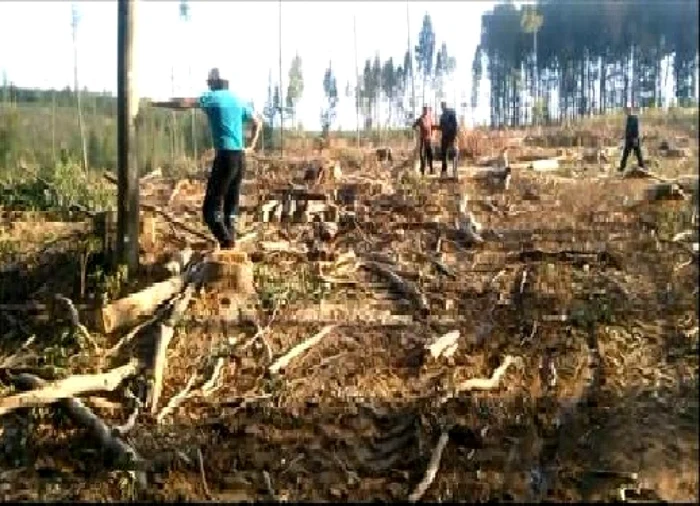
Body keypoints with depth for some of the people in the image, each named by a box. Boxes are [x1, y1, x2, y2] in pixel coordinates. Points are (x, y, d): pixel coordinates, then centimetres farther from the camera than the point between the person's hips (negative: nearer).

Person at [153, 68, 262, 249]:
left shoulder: (213, 97, -1)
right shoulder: (237, 100, 18)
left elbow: (184, 103, -12)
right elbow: (258, 123, 25)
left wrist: (157, 104, -4)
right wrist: (251, 146, 24)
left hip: (225, 156, -7)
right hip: (240, 157, 7)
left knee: (211, 208, -7)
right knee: (231, 206, 13)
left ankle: (227, 244, -18)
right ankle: (230, 243, 13)